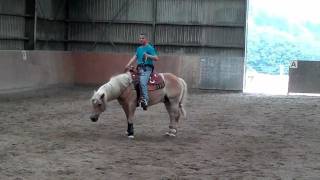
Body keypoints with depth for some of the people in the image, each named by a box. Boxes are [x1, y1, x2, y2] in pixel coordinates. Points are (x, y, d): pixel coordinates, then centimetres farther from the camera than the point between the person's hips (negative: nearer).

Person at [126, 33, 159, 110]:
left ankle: (145, 99, -34)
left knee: (142, 82, -28)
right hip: (139, 68, 8)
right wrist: (128, 64, -3)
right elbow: (134, 57, 12)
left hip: (146, 68, -8)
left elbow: (156, 58, -7)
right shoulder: (139, 48, 22)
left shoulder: (150, 48, 0)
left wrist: (148, 55, -21)